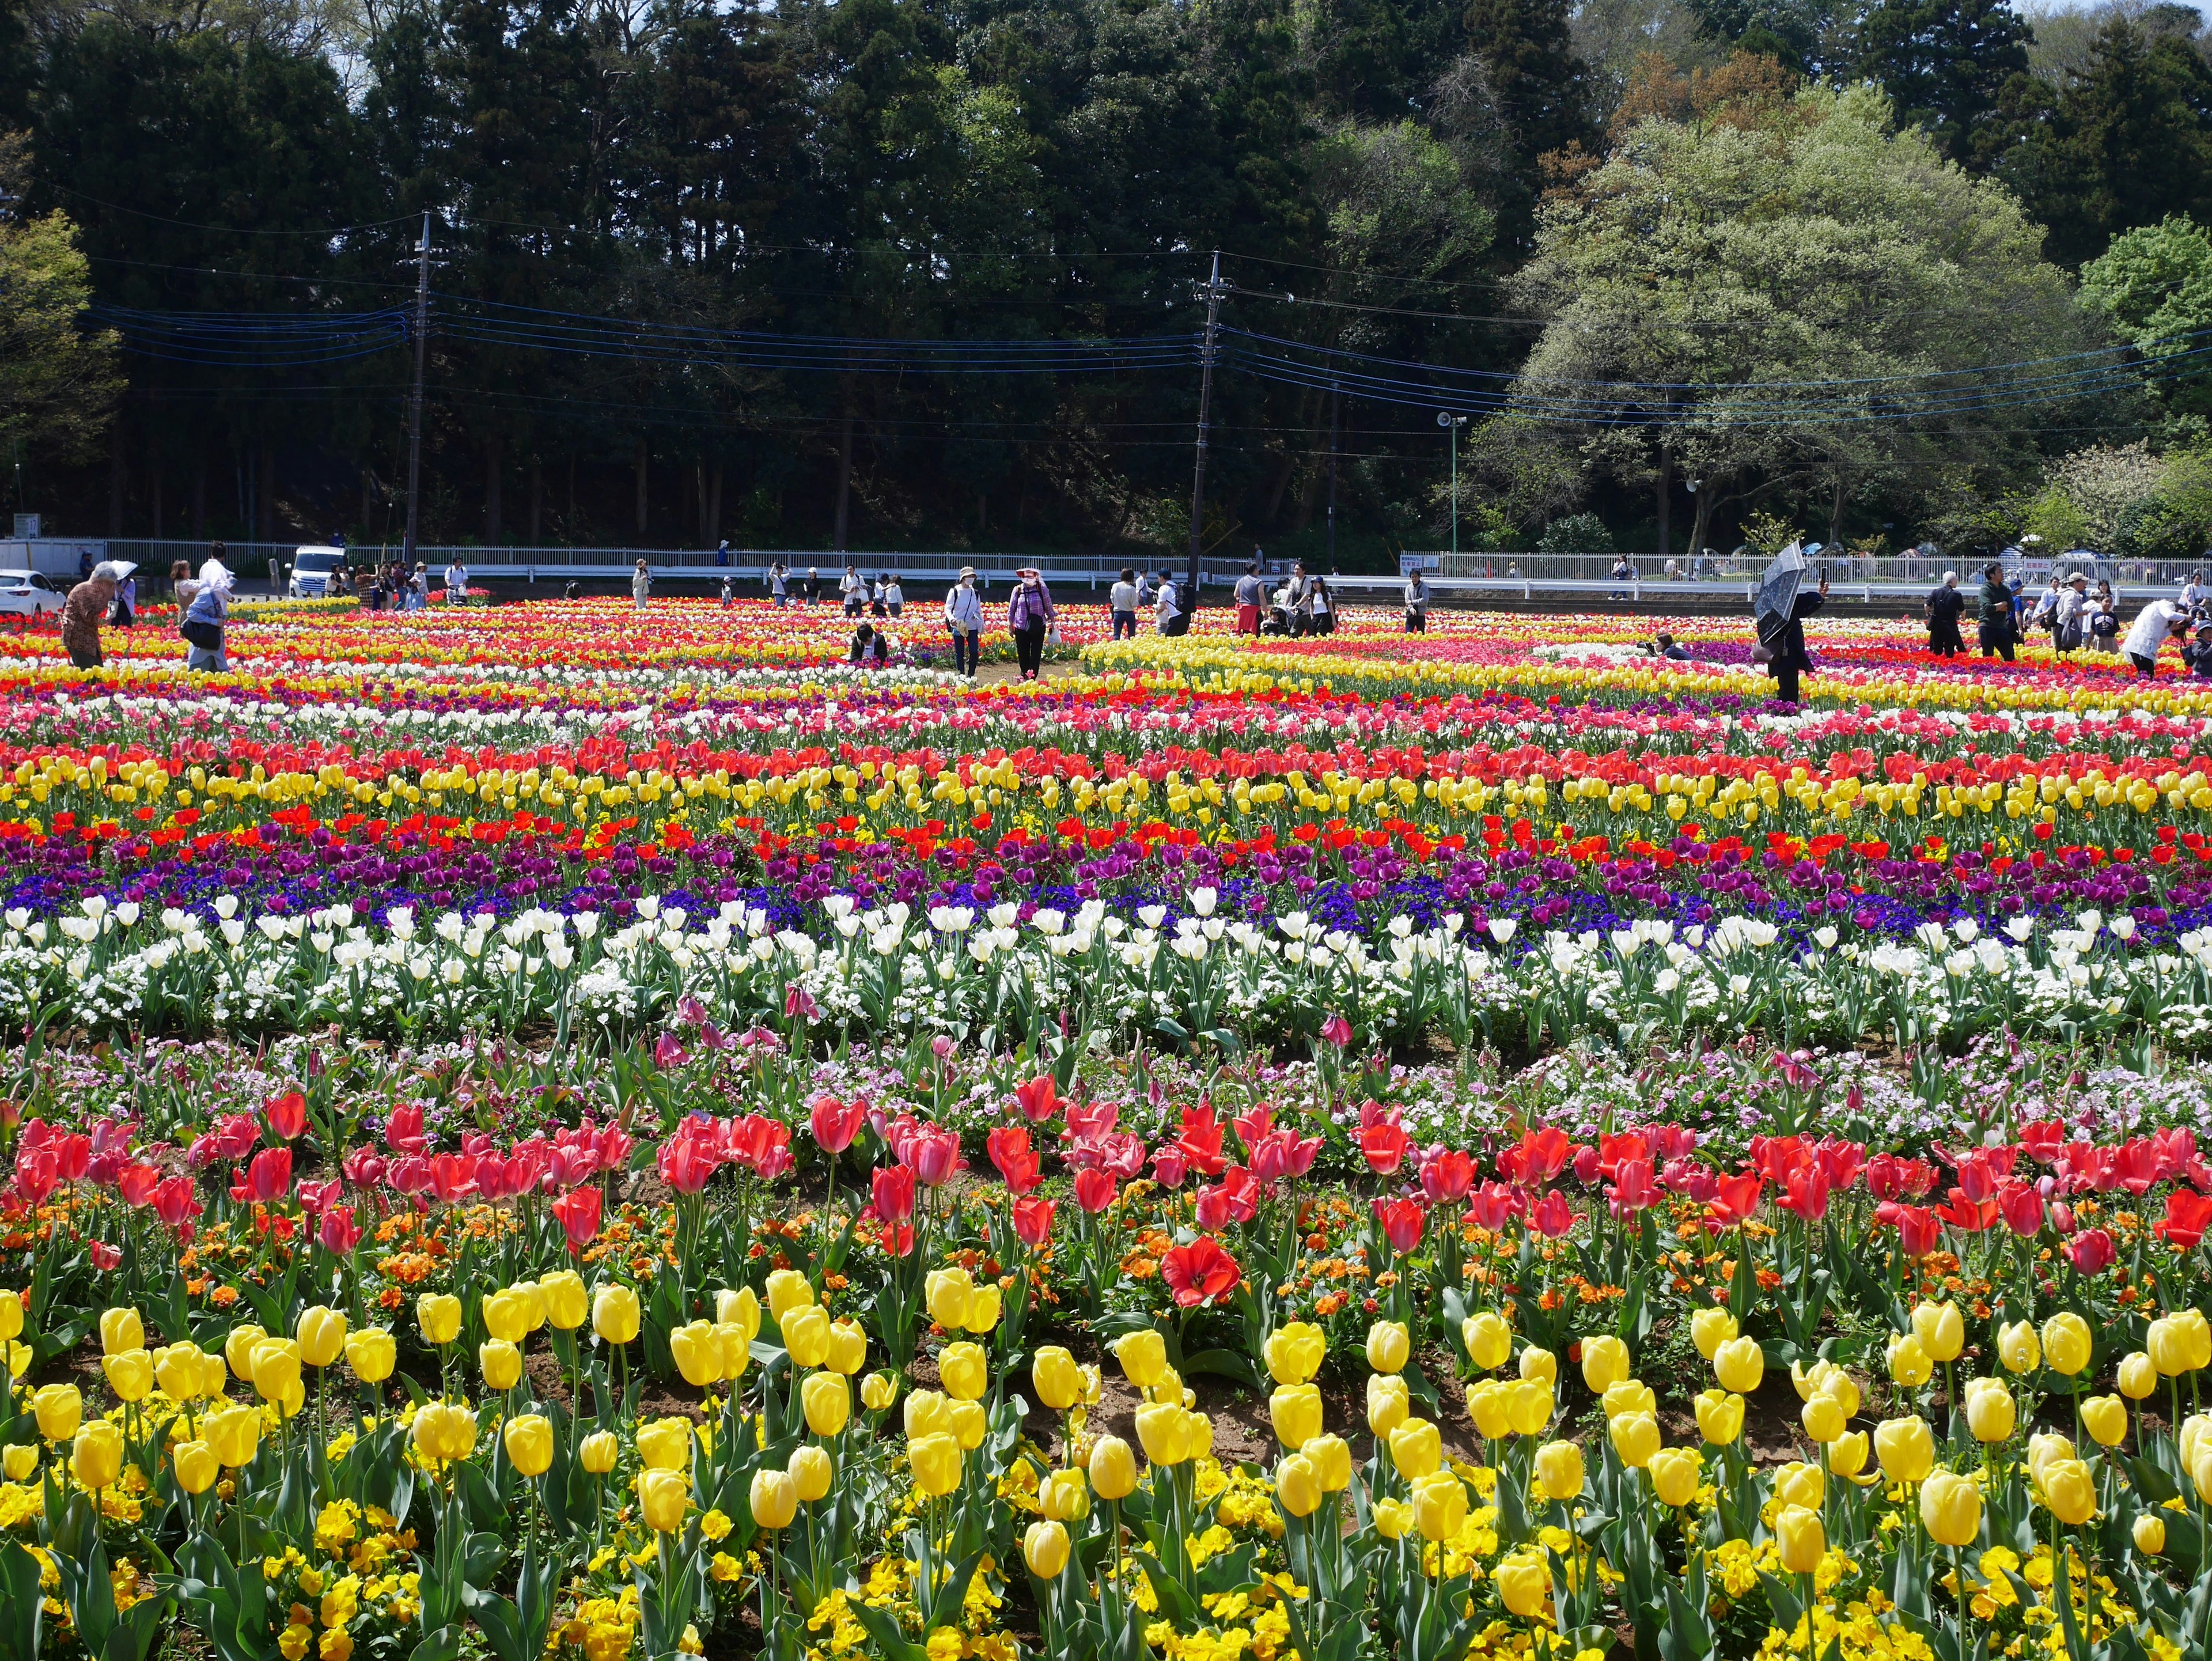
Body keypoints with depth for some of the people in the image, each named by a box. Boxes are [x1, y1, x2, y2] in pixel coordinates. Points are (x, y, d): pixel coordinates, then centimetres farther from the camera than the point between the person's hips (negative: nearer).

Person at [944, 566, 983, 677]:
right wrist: (951, 619, -27)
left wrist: (981, 624, 5)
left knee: (974, 652, -8)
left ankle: (971, 676, 3)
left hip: (972, 628, 3)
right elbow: (948, 608, -8)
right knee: (960, 653, 2)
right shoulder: (955, 591, -4)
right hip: (958, 627, -3)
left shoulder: (975, 593, 8)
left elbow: (979, 610, 17)